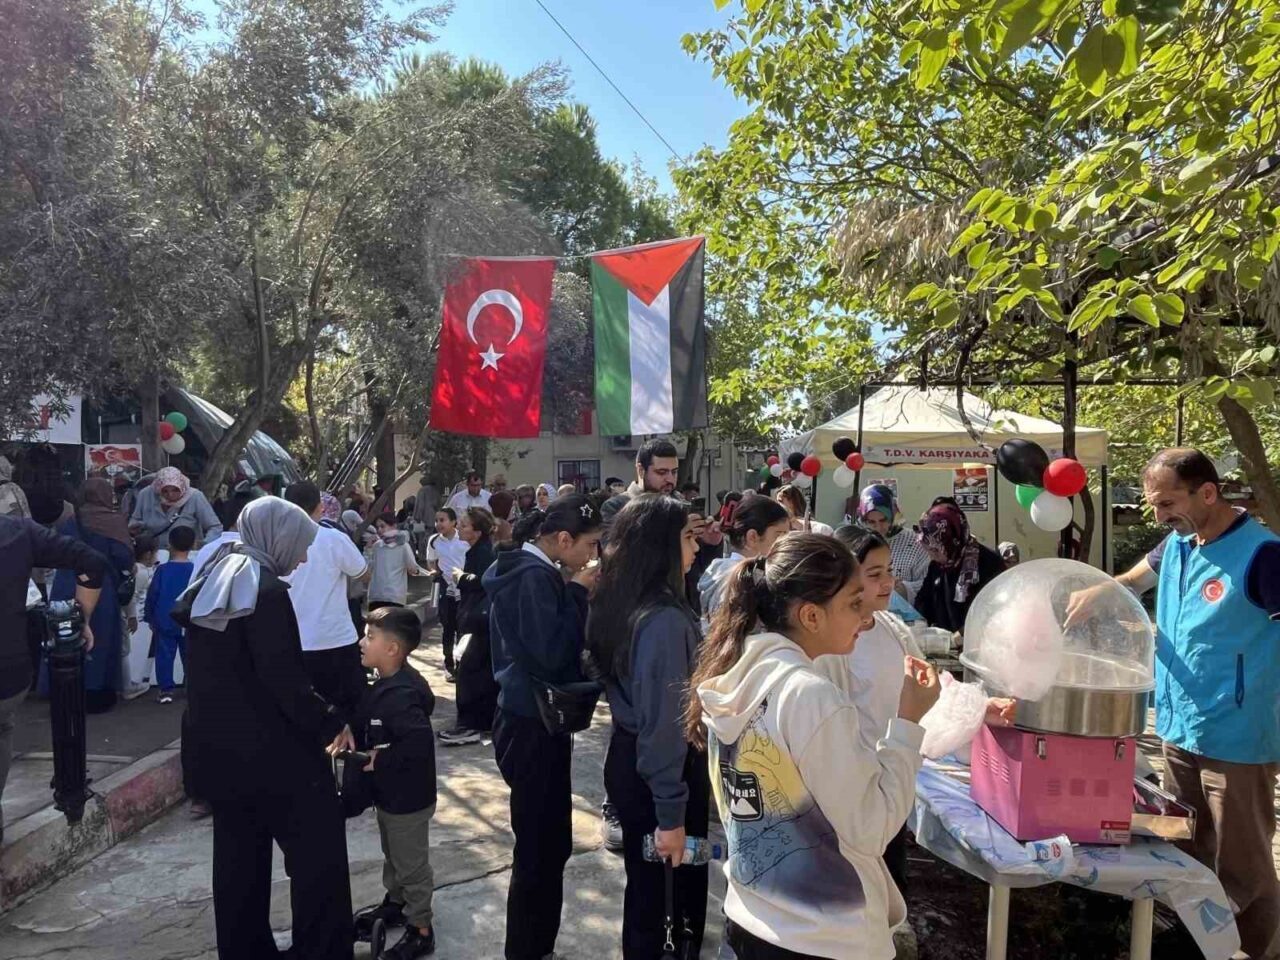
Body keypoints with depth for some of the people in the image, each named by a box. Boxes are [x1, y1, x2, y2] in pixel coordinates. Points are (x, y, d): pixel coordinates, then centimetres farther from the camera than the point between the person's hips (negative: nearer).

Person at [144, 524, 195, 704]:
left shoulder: (162, 569, -8)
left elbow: (152, 595, -2)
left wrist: (150, 618, 11)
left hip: (165, 623, -1)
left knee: (165, 655, 6)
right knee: (189, 655, 10)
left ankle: (166, 689, 5)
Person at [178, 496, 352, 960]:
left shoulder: (211, 582, 8)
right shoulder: (266, 590, -19)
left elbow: (210, 670, 14)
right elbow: (285, 681, -23)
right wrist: (330, 722, -12)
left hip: (215, 745, 9)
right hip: (269, 749, -9)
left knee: (238, 853, 19)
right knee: (317, 846, 4)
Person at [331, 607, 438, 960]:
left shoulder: (401, 695, -32)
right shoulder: (385, 685, 0)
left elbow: (419, 742, -39)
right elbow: (373, 724, 13)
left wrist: (380, 760, -28)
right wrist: (350, 731, -6)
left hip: (409, 799, -9)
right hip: (389, 793, 9)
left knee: (412, 865, 9)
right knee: (393, 856, 28)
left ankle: (421, 930, 26)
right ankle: (395, 904, 49)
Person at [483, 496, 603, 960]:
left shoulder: (526, 569, 11)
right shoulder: (535, 576, -20)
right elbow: (551, 653, -27)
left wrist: (574, 593, 3)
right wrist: (577, 593, -18)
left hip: (529, 719, 11)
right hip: (534, 726, -11)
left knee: (545, 844, 20)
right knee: (541, 850, 1)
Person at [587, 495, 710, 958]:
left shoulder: (619, 604, 1)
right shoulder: (665, 620, -27)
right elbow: (664, 721, -27)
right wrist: (671, 813, -22)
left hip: (625, 758, 8)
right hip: (658, 772, -8)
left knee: (644, 879, 23)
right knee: (671, 880, 11)